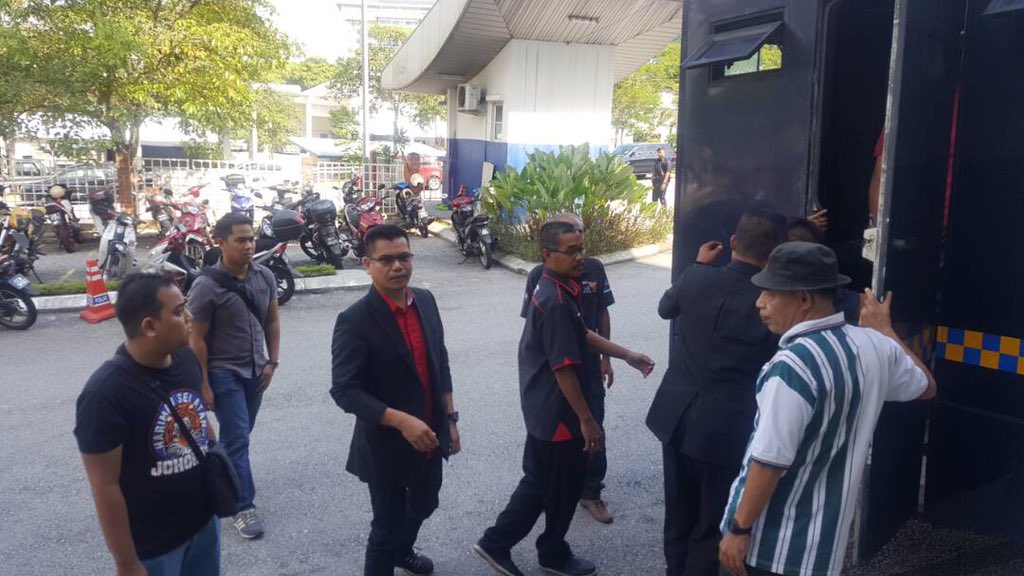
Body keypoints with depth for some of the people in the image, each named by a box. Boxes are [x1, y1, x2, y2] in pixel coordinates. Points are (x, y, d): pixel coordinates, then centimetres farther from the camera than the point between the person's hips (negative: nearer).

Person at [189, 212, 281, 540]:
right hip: (224, 373, -5)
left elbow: (272, 322, 8)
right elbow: (197, 339, -13)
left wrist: (272, 362, 3)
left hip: (255, 371, 6)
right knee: (238, 440, -2)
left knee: (238, 435, 19)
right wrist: (203, 385, -13)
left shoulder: (265, 276, -3)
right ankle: (244, 507, 10)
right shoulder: (207, 286, -19)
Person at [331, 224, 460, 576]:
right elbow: (344, 391, -22)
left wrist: (450, 418, 7)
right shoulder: (355, 320, -21)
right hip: (386, 445, -7)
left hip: (430, 436, 7)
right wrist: (402, 421, -29)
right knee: (387, 523, 10)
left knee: (424, 505, 28)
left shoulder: (425, 301, -1)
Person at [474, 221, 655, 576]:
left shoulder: (553, 289, 6)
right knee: (563, 488, 11)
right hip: (557, 412, -9)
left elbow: (581, 335, 16)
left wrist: (627, 355, 14)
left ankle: (496, 542, 27)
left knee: (540, 481, 20)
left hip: (542, 408, 9)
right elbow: (563, 369, -26)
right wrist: (586, 420, -20)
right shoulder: (556, 302, -26)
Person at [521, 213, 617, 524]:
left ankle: (591, 492, 28)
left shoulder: (594, 269, -6)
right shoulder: (540, 275, -14)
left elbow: (602, 315, 4)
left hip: (588, 364, 2)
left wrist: (606, 358, 5)